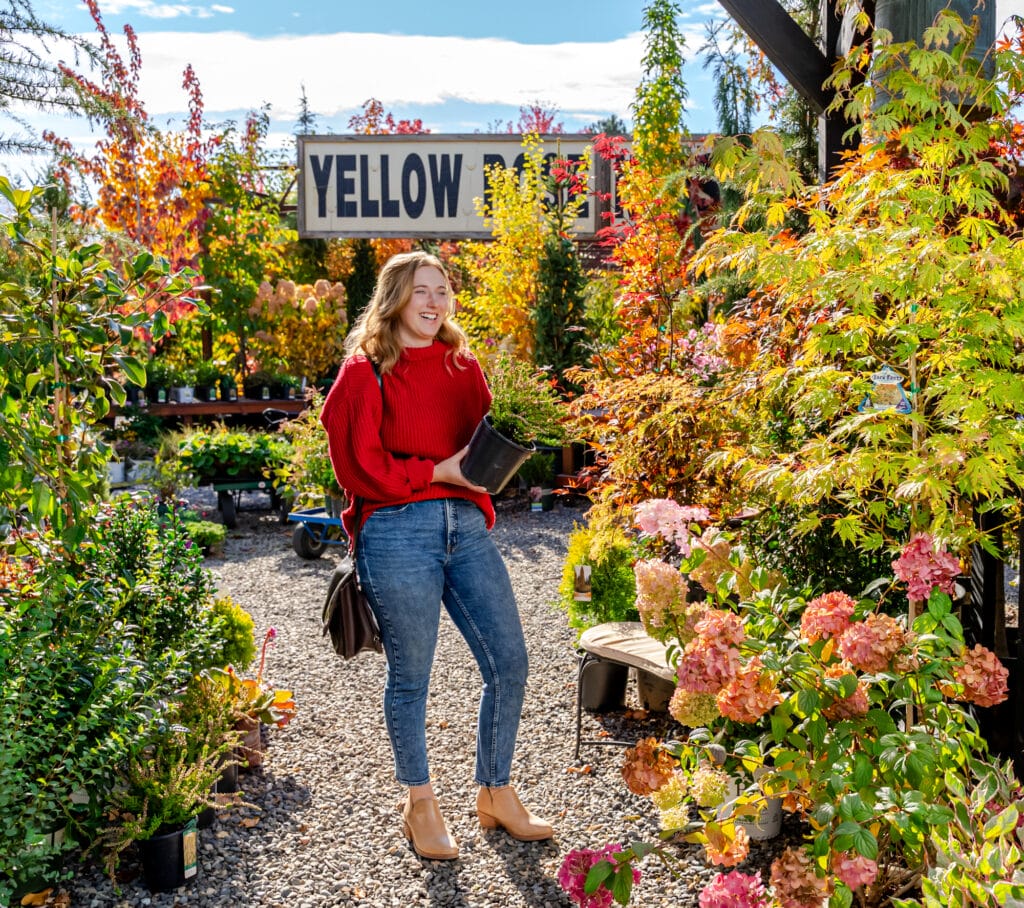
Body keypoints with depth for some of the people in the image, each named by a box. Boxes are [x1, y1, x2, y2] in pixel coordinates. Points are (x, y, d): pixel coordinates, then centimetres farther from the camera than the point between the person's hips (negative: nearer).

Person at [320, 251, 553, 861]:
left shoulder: (463, 365, 15)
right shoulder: (365, 371, -2)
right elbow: (358, 466, -8)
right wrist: (438, 472, -12)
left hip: (466, 525, 5)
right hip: (397, 532, -5)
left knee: (510, 661, 4)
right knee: (410, 677, 7)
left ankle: (496, 795, 25)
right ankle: (420, 804, 29)